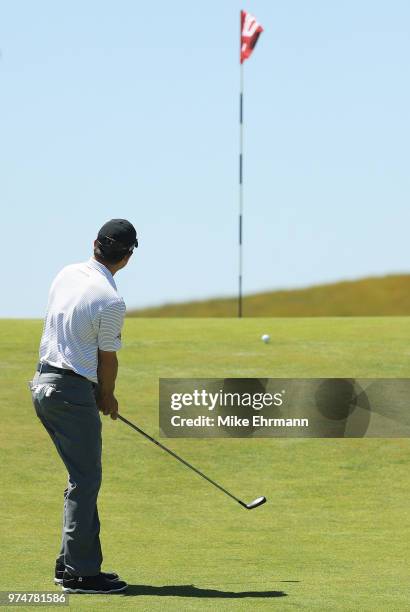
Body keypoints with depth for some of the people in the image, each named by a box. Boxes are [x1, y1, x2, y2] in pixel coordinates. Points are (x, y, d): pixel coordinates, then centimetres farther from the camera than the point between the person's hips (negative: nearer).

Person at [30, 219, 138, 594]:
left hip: (44, 381, 8)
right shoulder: (110, 301, -18)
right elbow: (108, 359, -7)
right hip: (73, 393, -8)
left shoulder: (67, 274, 6)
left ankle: (72, 562, 18)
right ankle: (79, 573, -3)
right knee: (85, 480, -3)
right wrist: (108, 398, 13)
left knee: (84, 478, 16)